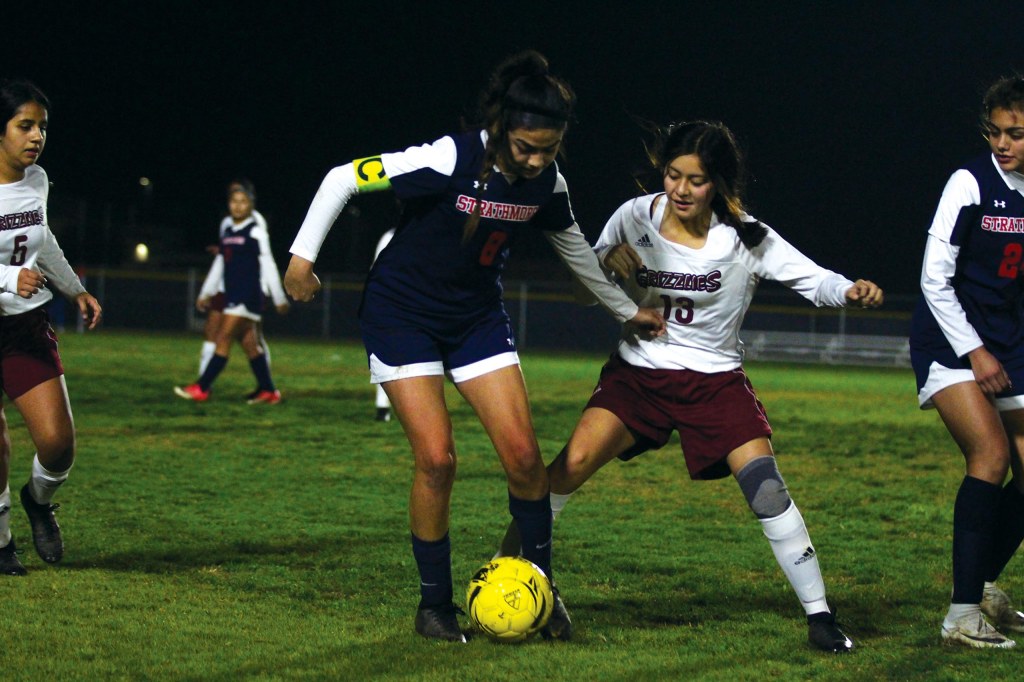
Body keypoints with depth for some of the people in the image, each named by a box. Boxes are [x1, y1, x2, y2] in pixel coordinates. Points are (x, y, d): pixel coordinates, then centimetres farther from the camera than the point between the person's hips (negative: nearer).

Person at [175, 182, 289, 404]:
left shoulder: (256, 233, -6)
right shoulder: (226, 231, 13)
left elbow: (268, 266, -6)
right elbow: (219, 264, 21)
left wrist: (279, 298, -4)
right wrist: (206, 293, 21)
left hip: (248, 296, -7)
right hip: (232, 296, 7)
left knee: (224, 339, -11)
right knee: (249, 344, 7)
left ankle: (201, 388, -12)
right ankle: (268, 391, 13)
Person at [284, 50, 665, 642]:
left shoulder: (545, 181, -8)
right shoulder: (450, 161, -26)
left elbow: (573, 246, 12)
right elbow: (344, 178, -19)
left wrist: (627, 310, 21)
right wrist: (303, 255, -16)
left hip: (477, 315, 5)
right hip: (403, 314, -5)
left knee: (523, 453, -6)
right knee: (436, 459, -13)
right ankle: (435, 604, 3)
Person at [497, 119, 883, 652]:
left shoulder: (746, 238, -10)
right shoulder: (635, 217, -6)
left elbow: (812, 279, -11)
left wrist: (849, 290, -33)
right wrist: (611, 262, -17)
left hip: (715, 379, -1)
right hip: (638, 370, 1)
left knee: (764, 482, -18)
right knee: (574, 462, -20)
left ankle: (819, 615, -8)